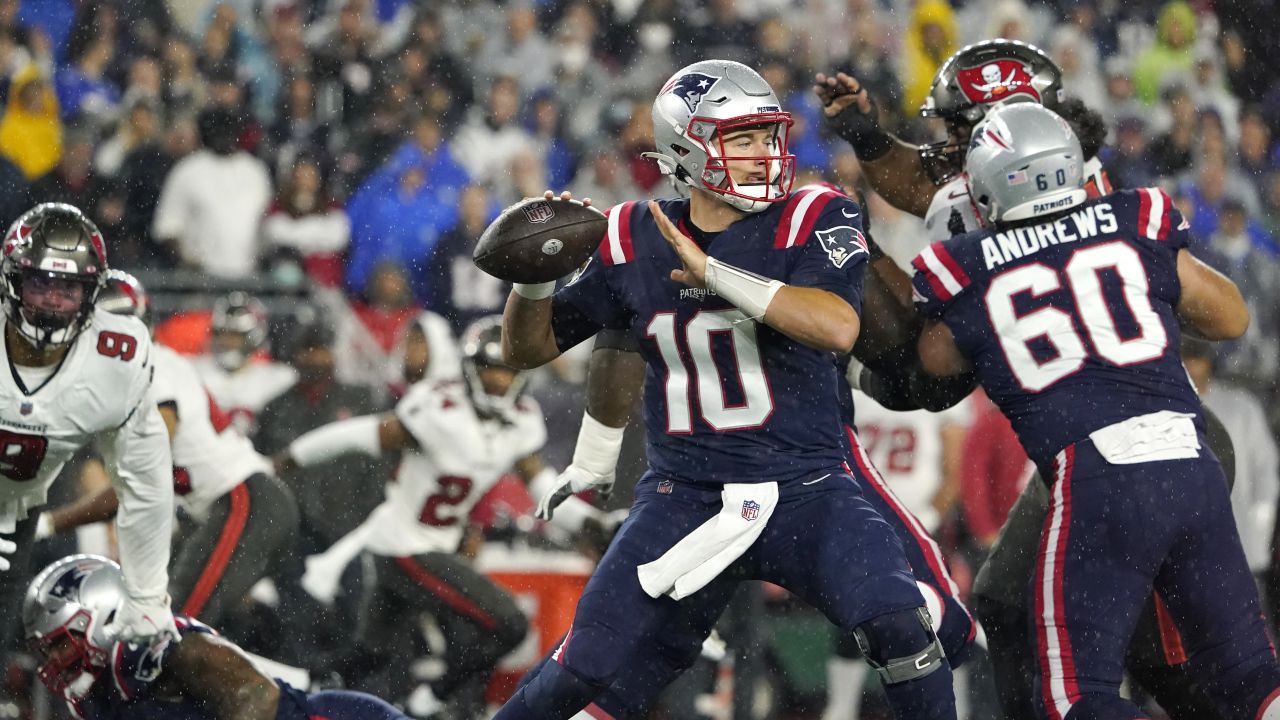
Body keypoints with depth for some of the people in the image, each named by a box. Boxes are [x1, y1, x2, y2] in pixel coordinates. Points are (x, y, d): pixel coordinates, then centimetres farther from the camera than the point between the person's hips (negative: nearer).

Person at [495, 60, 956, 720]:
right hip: (684, 492, 2)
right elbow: (527, 349, 13)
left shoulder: (812, 221, -5)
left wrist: (713, 274, -25)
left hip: (805, 486, -1)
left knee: (898, 625, -24)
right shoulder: (635, 242, 3)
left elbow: (838, 327, -25)